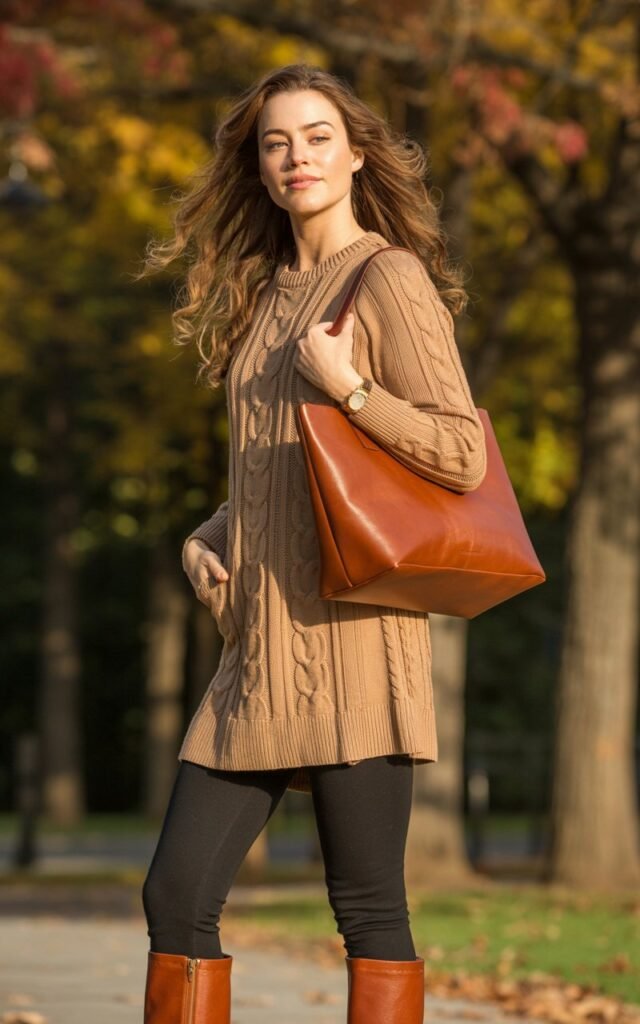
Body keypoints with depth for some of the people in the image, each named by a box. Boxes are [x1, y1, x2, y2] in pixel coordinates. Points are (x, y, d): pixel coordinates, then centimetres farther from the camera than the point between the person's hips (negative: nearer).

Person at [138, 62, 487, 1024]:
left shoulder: (389, 280, -4)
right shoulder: (265, 294, 20)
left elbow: (463, 455, -10)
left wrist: (347, 386, -15)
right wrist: (204, 538, 10)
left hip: (348, 630, -8)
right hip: (259, 645, 8)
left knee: (369, 908, -5)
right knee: (178, 894, 3)